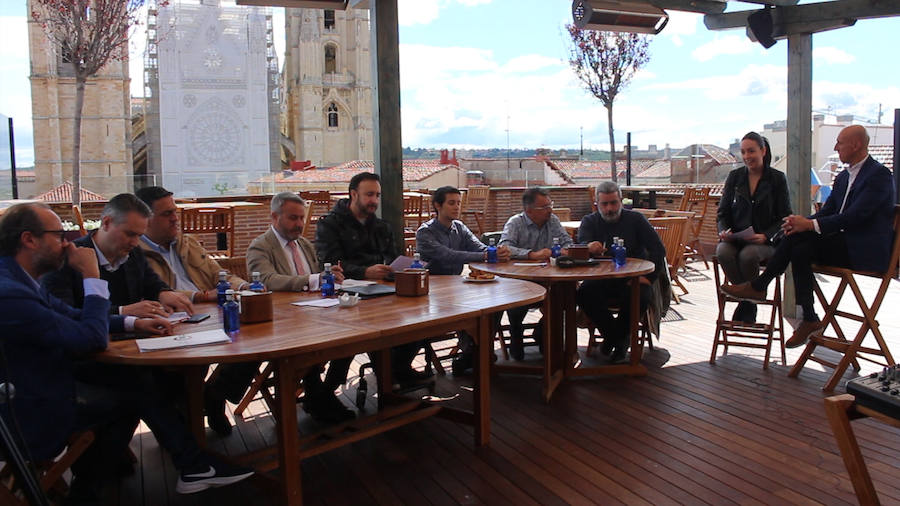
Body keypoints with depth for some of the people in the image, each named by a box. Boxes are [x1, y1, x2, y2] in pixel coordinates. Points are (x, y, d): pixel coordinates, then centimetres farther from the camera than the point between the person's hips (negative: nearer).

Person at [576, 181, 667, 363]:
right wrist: (589, 248, -38)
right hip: (601, 279, 1)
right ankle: (620, 339, -7)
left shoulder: (635, 219, 6)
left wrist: (649, 276, -12)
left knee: (641, 297, -33)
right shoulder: (589, 222, 8)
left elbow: (658, 248, 2)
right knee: (583, 295, -29)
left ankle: (616, 338, -3)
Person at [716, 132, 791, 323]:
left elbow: (784, 218, 2)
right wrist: (724, 231, -10)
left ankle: (746, 307, -13)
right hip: (734, 239, 2)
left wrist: (766, 236, -16)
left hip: (765, 241, -2)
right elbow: (722, 212, 12)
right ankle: (749, 303, -15)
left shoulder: (777, 178, 4)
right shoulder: (735, 176, 11)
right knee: (723, 253, -33)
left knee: (748, 255, -36)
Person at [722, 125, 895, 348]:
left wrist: (810, 225, -24)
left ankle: (758, 286, -13)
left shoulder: (879, 175, -10)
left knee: (800, 236, -25)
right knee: (800, 250, -20)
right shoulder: (843, 177, 17)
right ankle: (809, 321, -17)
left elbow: (855, 216, -21)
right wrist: (803, 222, -11)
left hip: (865, 251, -8)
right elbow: (826, 212, 11)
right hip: (843, 245, 8)